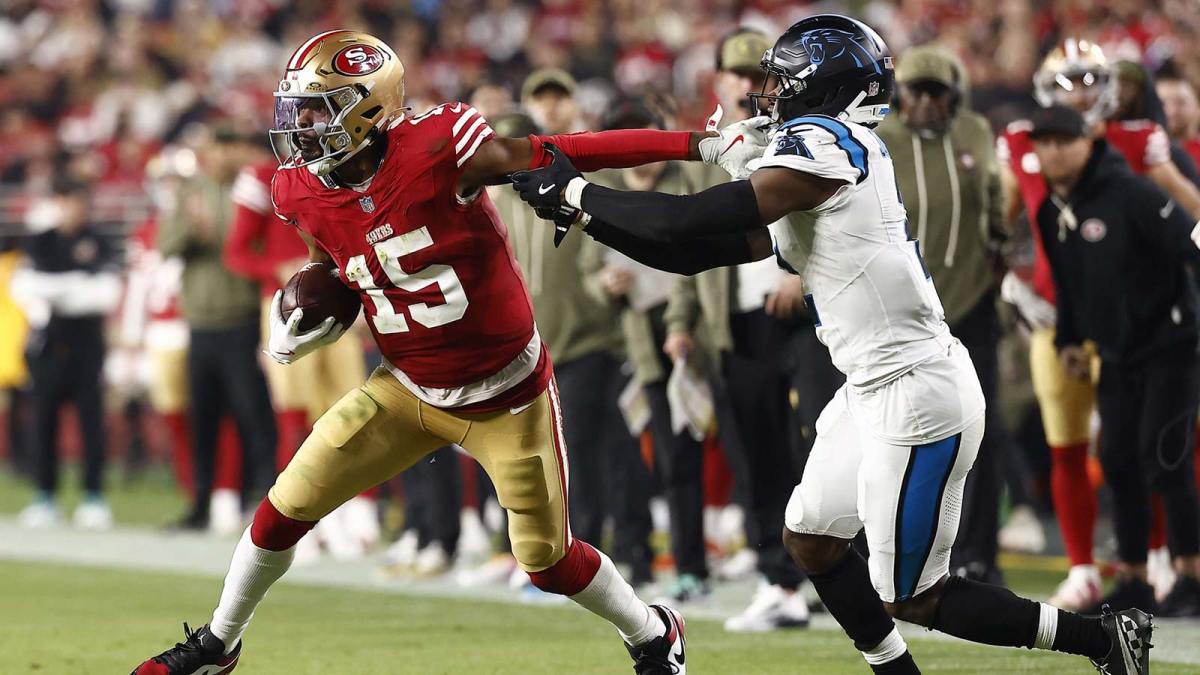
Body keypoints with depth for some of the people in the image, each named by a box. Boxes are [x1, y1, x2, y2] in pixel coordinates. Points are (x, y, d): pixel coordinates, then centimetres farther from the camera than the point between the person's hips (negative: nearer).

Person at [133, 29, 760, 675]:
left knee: (547, 561, 3)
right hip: (407, 390, 5)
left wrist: (698, 144, -23)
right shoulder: (304, 194, -7)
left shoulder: (436, 150, -26)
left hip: (504, 397, -5)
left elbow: (560, 154, -22)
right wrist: (301, 321, -5)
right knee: (285, 508, 3)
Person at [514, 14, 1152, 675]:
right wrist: (583, 213, 11)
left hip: (916, 397, -10)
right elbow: (698, 252, 14)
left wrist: (576, 192, -11)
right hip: (876, 389, 10)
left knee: (909, 597, 0)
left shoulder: (821, 145, -15)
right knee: (810, 540, 16)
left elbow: (695, 221, -20)